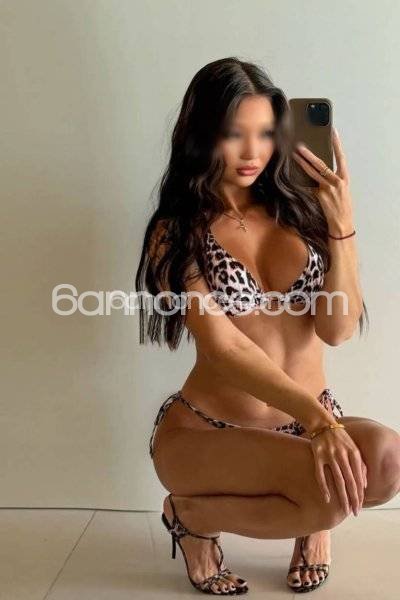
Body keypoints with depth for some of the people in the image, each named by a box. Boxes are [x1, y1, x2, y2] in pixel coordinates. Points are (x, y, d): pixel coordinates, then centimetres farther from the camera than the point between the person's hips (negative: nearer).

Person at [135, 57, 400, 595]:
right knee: (332, 488, -32)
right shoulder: (177, 233, -6)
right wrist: (317, 418, -34)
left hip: (307, 422, 3)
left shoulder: (300, 209, 2)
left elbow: (338, 328, -6)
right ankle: (193, 516, 0)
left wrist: (341, 222, -16)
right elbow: (221, 347, -20)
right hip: (207, 431, -3)